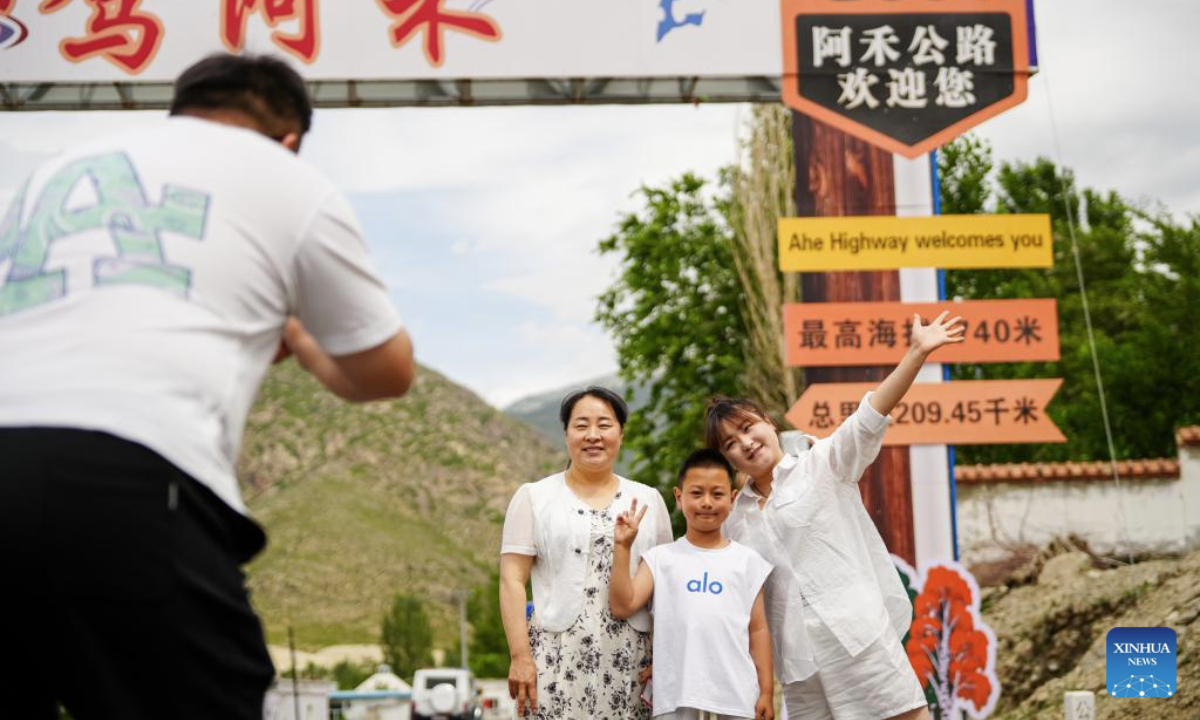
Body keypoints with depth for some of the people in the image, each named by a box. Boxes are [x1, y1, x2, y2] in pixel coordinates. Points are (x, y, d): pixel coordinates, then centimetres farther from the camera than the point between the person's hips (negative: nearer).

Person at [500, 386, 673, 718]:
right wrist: (520, 656, -8)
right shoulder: (534, 497, 7)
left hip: (629, 663, 2)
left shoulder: (648, 500, 14)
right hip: (557, 660, -2)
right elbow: (512, 581, 1)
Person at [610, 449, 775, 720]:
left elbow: (758, 629, 7)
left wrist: (767, 690, 3)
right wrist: (622, 548, -8)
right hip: (677, 690, -1)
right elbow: (622, 606, -4)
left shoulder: (747, 560, 6)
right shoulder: (661, 558, 5)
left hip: (736, 689, 1)